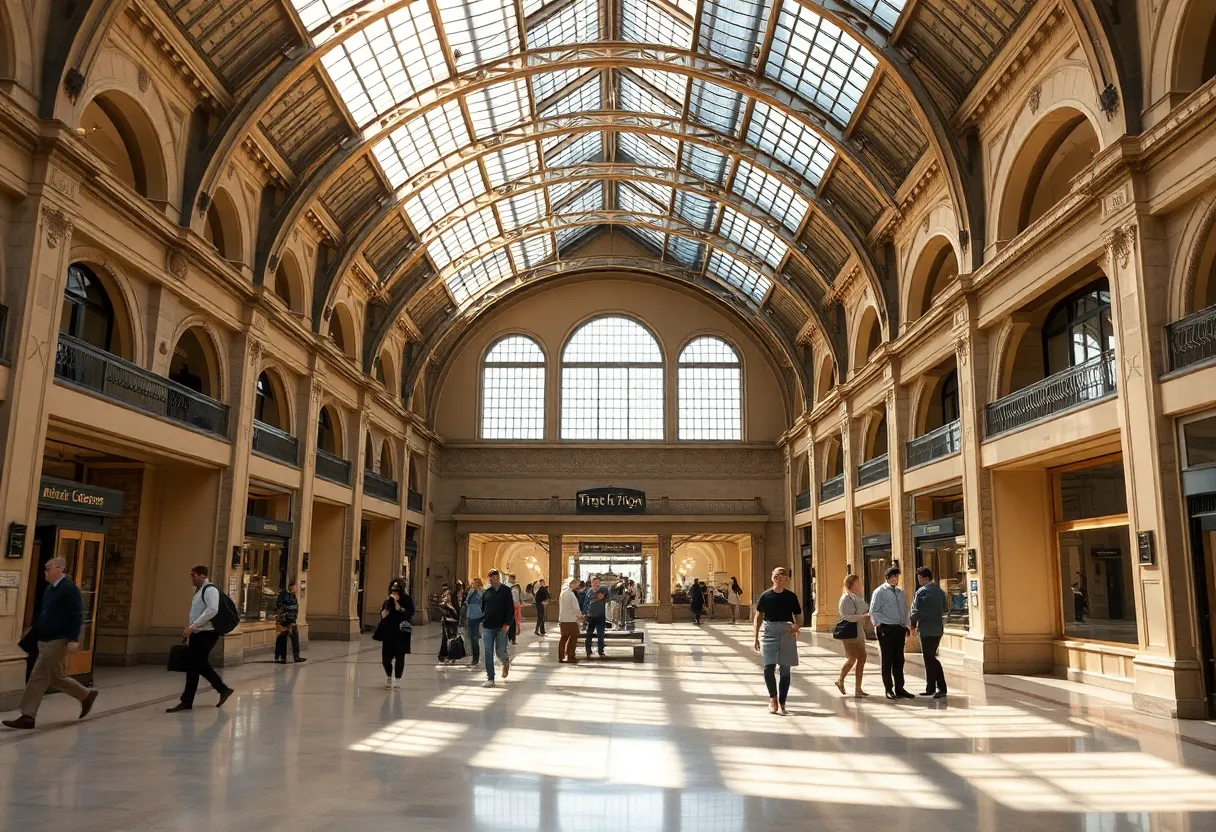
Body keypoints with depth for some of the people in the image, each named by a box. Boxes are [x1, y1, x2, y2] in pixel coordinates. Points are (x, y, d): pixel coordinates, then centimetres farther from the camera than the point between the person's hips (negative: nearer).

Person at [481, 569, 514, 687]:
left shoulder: (506, 590, -2)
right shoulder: (485, 592, 8)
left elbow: (511, 608, -6)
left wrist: (508, 623, -15)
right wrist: (483, 620, 5)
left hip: (502, 627, -3)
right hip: (487, 627, 3)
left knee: (500, 652, -1)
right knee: (488, 653, -1)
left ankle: (506, 662, 34)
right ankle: (490, 679, 6)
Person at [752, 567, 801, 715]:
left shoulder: (791, 596, 3)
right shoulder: (766, 595, 2)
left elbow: (799, 618, 8)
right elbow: (758, 617, 9)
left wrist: (797, 626, -14)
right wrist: (756, 636, 2)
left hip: (786, 633, 1)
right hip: (769, 632, -1)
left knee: (785, 669, 4)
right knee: (769, 667, -10)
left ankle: (781, 703, 16)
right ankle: (773, 698, 13)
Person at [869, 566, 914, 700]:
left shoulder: (901, 592, 15)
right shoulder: (880, 592, -3)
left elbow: (905, 611, 22)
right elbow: (873, 611, -5)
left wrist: (907, 626, 14)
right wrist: (877, 625, -13)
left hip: (900, 629, 6)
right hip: (886, 629, -6)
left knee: (899, 660, 10)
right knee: (887, 660, 0)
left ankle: (899, 688, 18)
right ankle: (889, 689, 7)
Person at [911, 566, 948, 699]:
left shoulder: (921, 592, -13)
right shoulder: (940, 591, 10)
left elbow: (916, 612, -13)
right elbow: (944, 609, 17)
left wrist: (913, 623, 4)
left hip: (926, 629, -8)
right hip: (938, 628, 8)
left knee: (930, 658, -5)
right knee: (930, 657, 14)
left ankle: (942, 688, -11)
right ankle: (930, 688, 17)